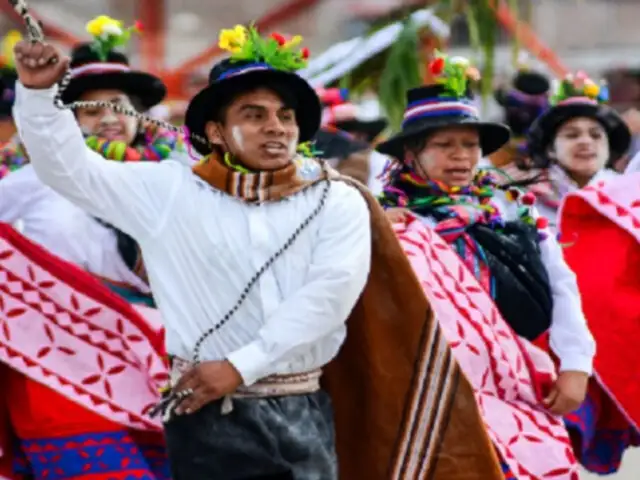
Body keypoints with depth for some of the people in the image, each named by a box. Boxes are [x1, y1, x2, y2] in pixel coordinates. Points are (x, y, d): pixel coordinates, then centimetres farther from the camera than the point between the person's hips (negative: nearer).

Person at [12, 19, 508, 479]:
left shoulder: (337, 202, 4)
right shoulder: (171, 191, 6)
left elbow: (330, 294, -8)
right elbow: (69, 168, 7)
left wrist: (241, 366, -14)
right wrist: (40, 92, -9)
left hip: (305, 415, 1)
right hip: (208, 415, -1)